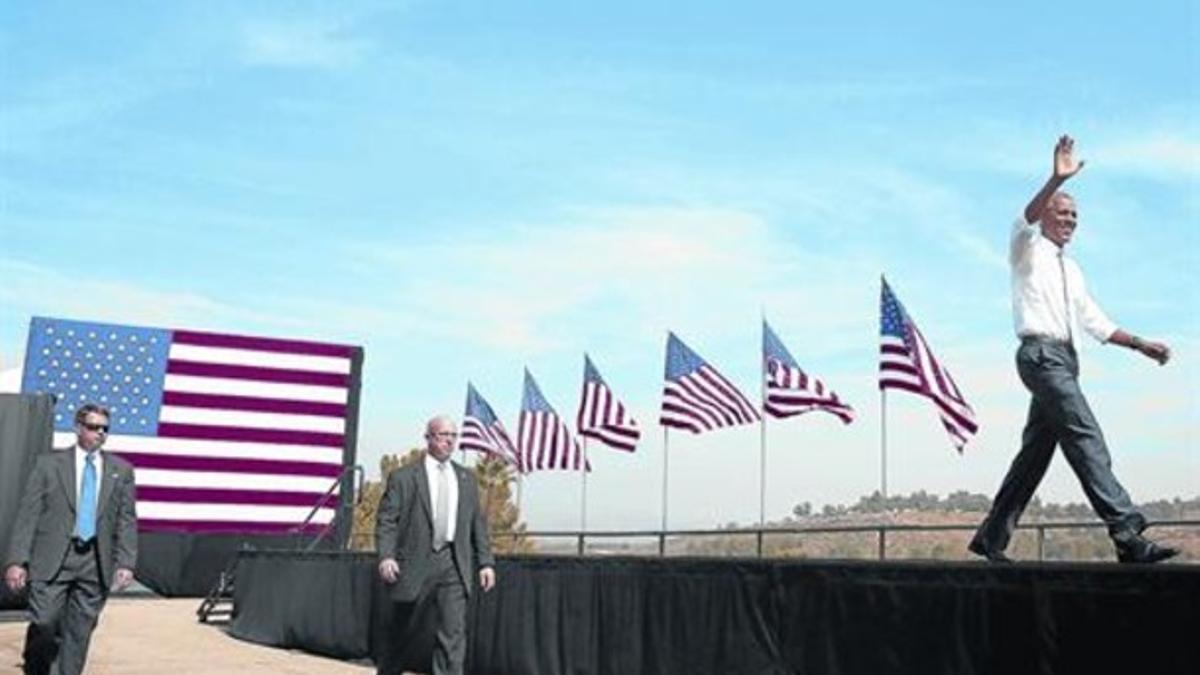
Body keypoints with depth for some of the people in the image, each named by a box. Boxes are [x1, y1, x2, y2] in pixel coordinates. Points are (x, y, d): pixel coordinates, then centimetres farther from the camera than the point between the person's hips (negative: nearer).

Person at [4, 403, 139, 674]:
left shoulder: (121, 470, 10)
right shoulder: (48, 462, 5)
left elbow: (127, 521, 7)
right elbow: (27, 514, 2)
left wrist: (125, 563, -3)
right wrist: (17, 560, -5)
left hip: (95, 561, 2)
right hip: (52, 559, -2)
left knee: (79, 633, 4)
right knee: (44, 625, -5)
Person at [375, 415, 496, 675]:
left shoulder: (466, 478, 14)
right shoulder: (403, 477, 2)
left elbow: (478, 523, 14)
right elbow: (386, 519, -4)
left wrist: (486, 562, 5)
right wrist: (386, 556, -18)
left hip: (453, 565, 3)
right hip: (415, 564, -3)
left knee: (454, 632, -6)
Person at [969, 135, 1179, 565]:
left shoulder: (1071, 270, 27)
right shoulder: (1028, 250, 5)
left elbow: (1096, 322, 27)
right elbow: (1025, 220, -19)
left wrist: (1141, 345, 17)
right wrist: (1056, 181, -33)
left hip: (1064, 360, 8)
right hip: (1041, 352, -8)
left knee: (1037, 449, 6)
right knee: (1085, 437, -18)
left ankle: (991, 537, 11)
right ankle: (1127, 534, -25)